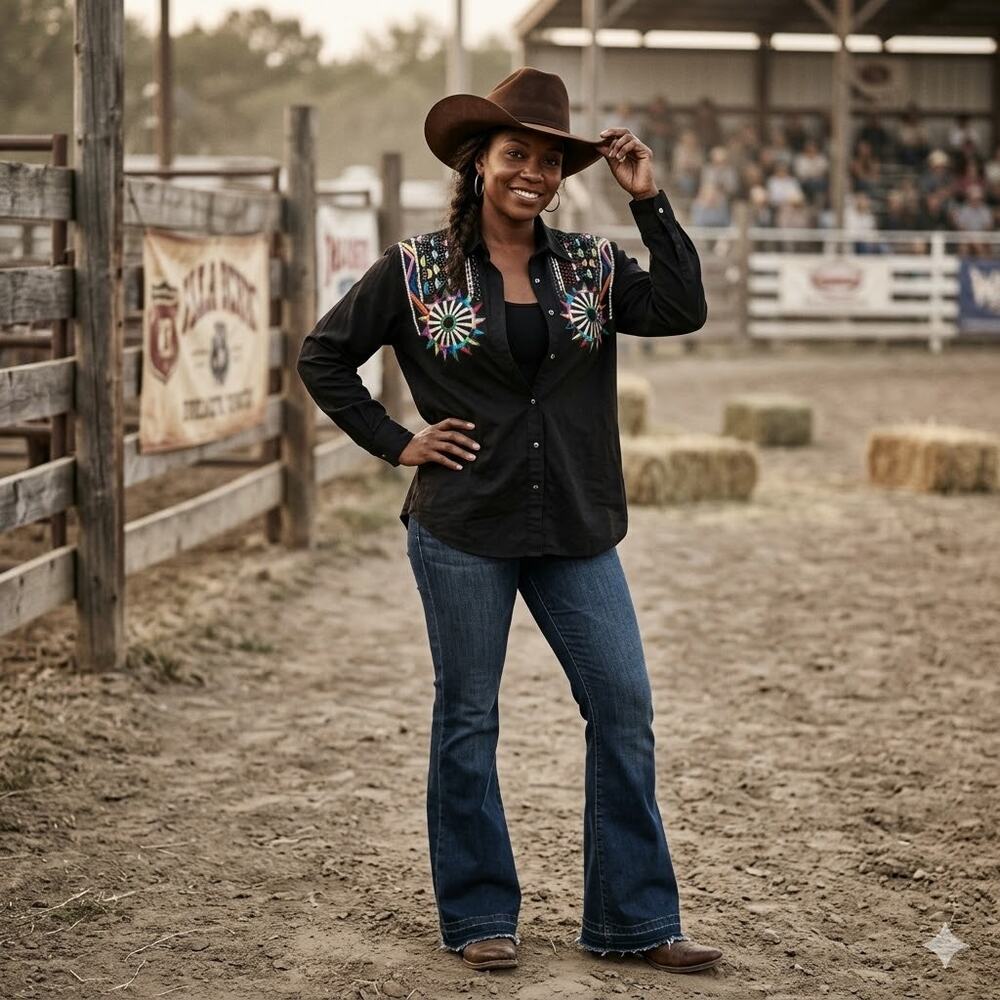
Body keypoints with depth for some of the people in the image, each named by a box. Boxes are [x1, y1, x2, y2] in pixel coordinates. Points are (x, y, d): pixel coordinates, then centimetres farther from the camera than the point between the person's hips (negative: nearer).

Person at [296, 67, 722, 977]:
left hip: (575, 529, 3)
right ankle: (479, 918, 18)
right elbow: (323, 358, 5)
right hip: (463, 528, -3)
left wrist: (649, 201, -8)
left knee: (624, 706, 0)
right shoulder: (419, 269, -2)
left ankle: (635, 919, 11)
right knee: (468, 719, 6)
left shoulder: (589, 265, 6)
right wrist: (396, 443, -2)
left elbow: (682, 310, -7)